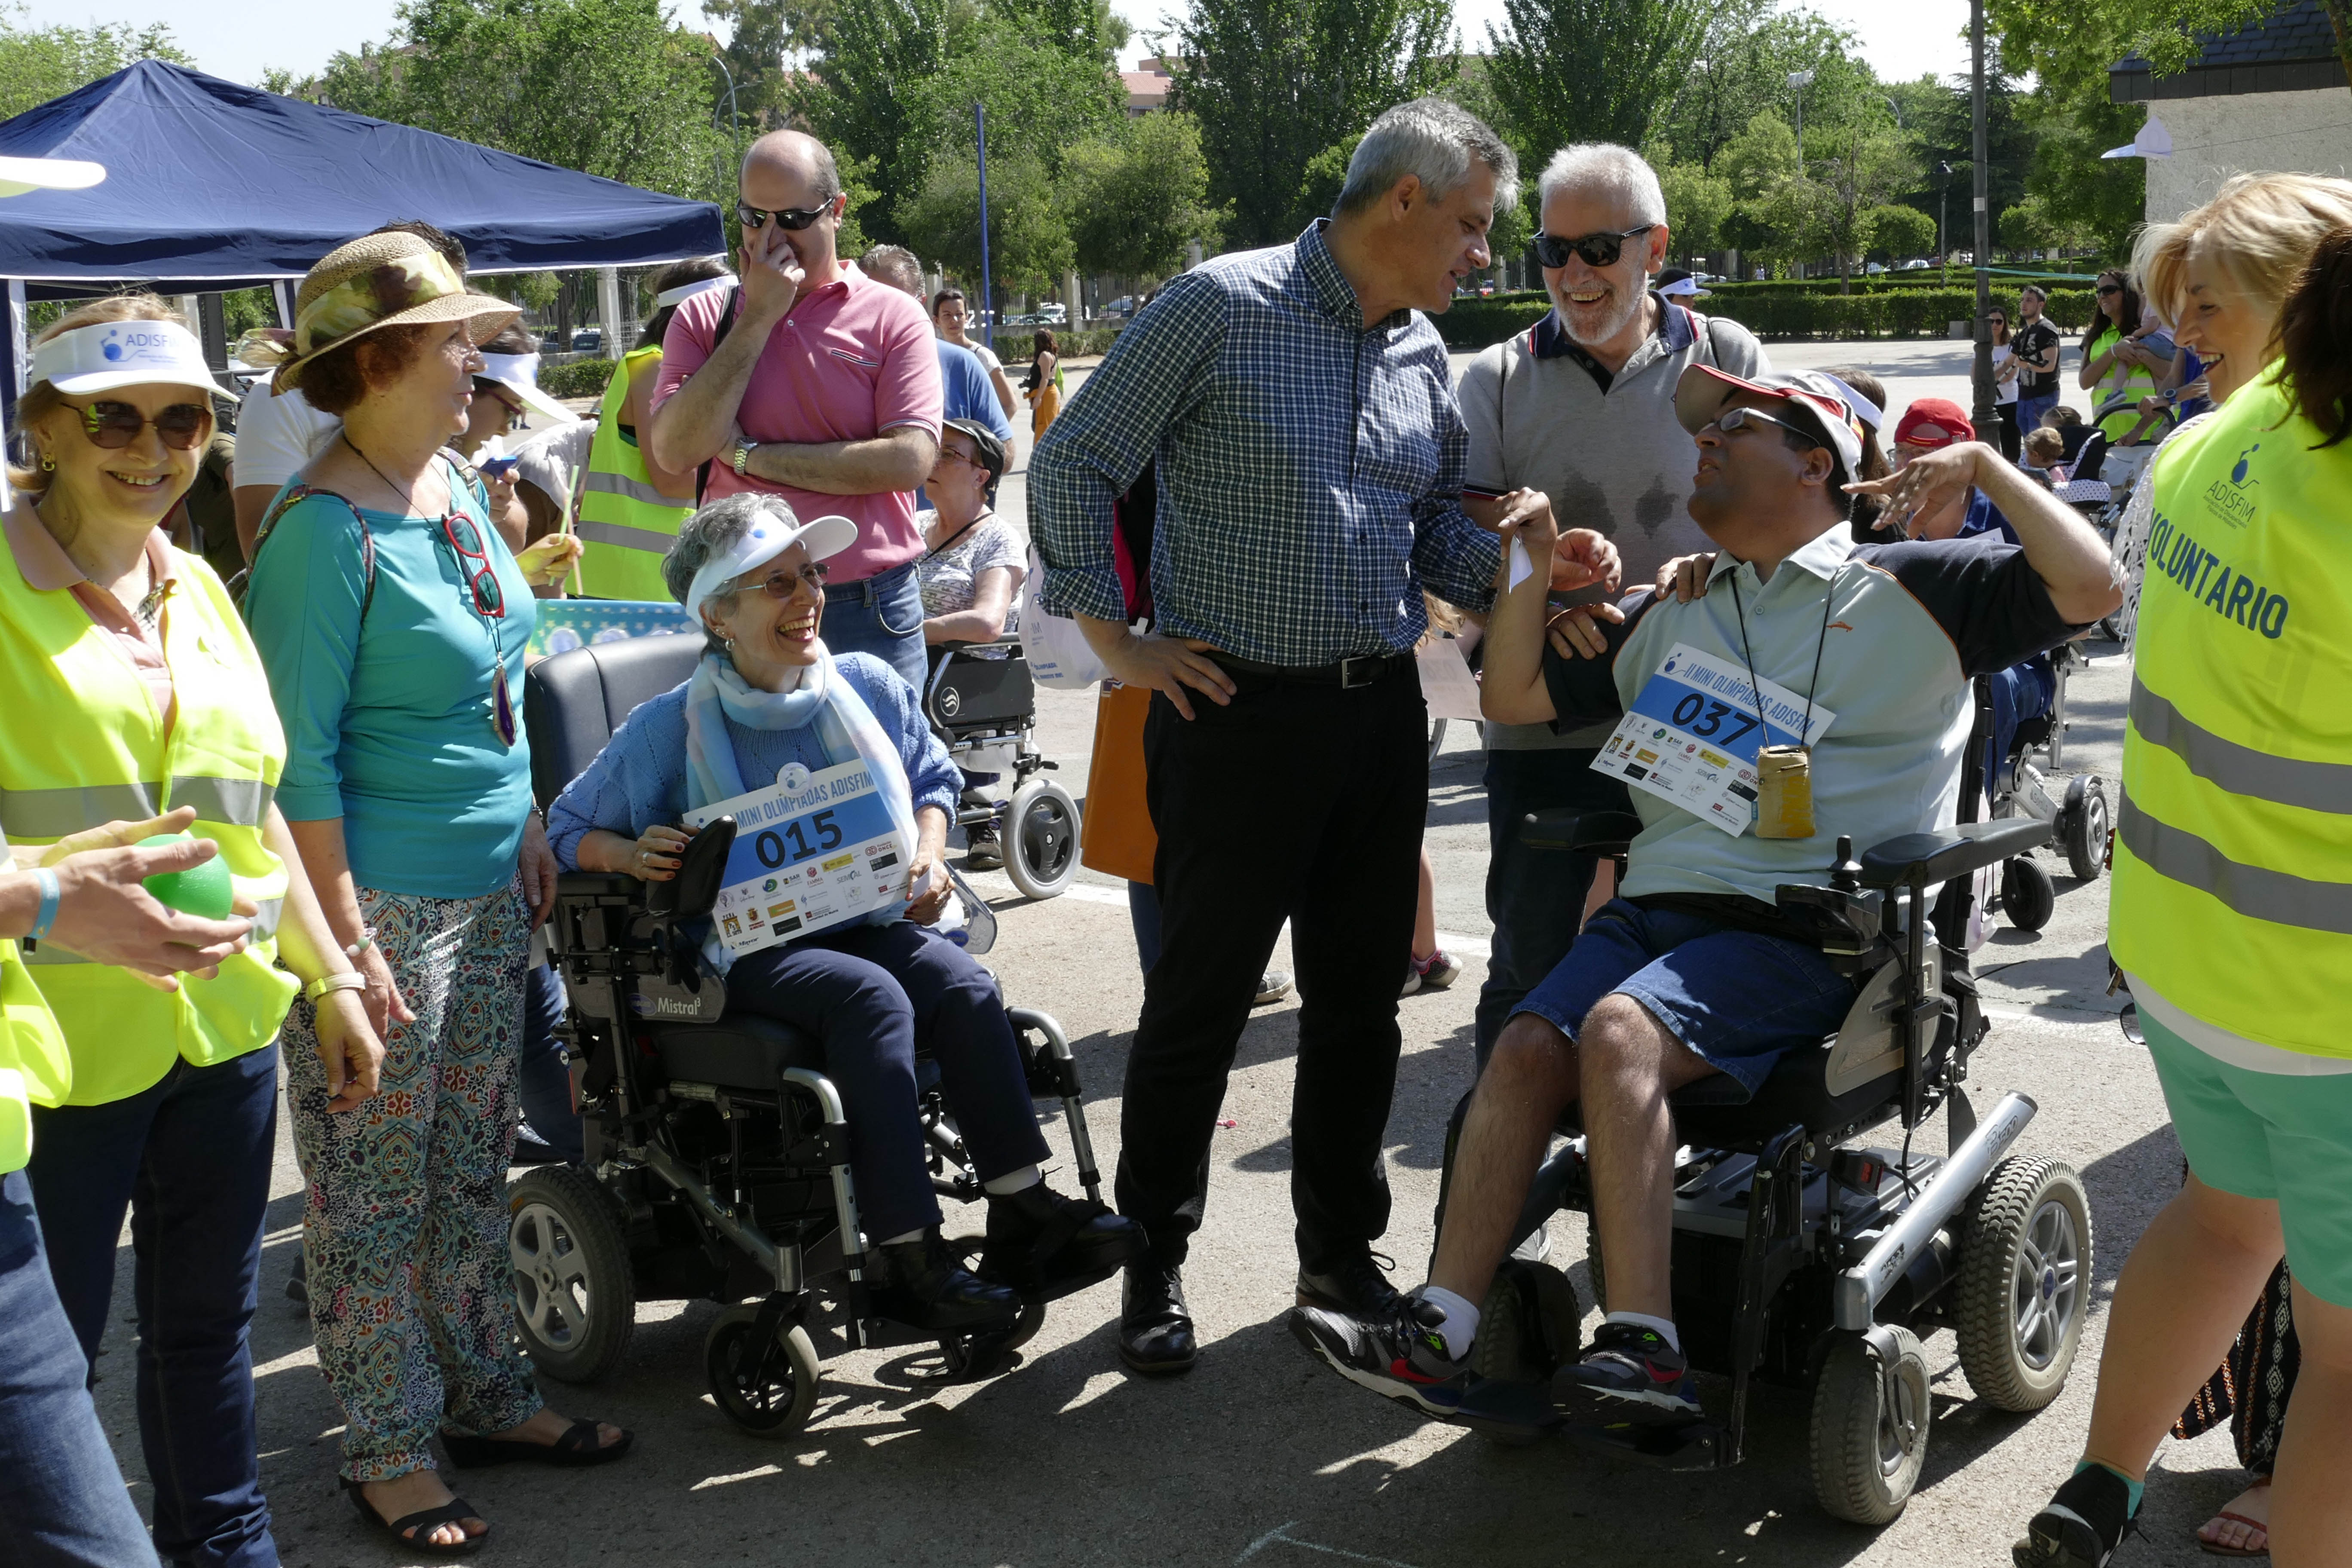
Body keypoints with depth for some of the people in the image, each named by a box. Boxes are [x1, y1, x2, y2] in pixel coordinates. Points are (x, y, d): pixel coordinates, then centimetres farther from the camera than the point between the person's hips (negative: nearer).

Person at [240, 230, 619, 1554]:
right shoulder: (326, 530, -19)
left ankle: (488, 1395, 31)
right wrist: (346, 941, -20)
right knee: (375, 1192, 6)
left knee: (474, 1165, 18)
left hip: (487, 890, 8)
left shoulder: (455, 482, 7)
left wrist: (529, 830, 15)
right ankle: (389, 1448, 19)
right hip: (384, 899, -8)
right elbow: (299, 758, -19)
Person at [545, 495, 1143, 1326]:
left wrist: (928, 859, 3)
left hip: (872, 923, 4)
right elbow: (569, 827, 6)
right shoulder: (669, 728, -4)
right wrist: (632, 854, -16)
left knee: (966, 987, -27)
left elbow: (934, 780, 22)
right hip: (746, 950, -4)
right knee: (873, 998, -33)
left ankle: (1023, 1212, -23)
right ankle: (907, 1256, -33)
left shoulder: (869, 686, 6)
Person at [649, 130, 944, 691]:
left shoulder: (893, 317, 0)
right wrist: (758, 316, -10)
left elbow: (909, 461, -13)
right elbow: (676, 450, -9)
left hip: (867, 614, -1)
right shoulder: (703, 319, 6)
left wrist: (754, 457, -10)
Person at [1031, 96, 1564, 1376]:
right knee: (1199, 997, 2)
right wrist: (1116, 639, -9)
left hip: (1378, 713, 6)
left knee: (1360, 997, 12)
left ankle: (1342, 1249, 28)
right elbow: (1074, 463, -6)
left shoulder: (1424, 357, 12)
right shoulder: (1219, 308, -8)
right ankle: (1154, 1261, 17)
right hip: (1234, 710, -6)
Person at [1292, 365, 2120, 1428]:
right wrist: (1532, 566, 13)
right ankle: (1440, 1332, -24)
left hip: (1805, 930, -5)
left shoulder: (1911, 591, 9)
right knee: (1526, 1046, -20)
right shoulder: (1671, 615, 25)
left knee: (1621, 1031, -31)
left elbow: (2090, 590, -1)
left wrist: (1985, 466, -3)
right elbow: (1513, 695, 26)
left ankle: (1643, 1348, -32)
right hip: (1656, 904, 5)